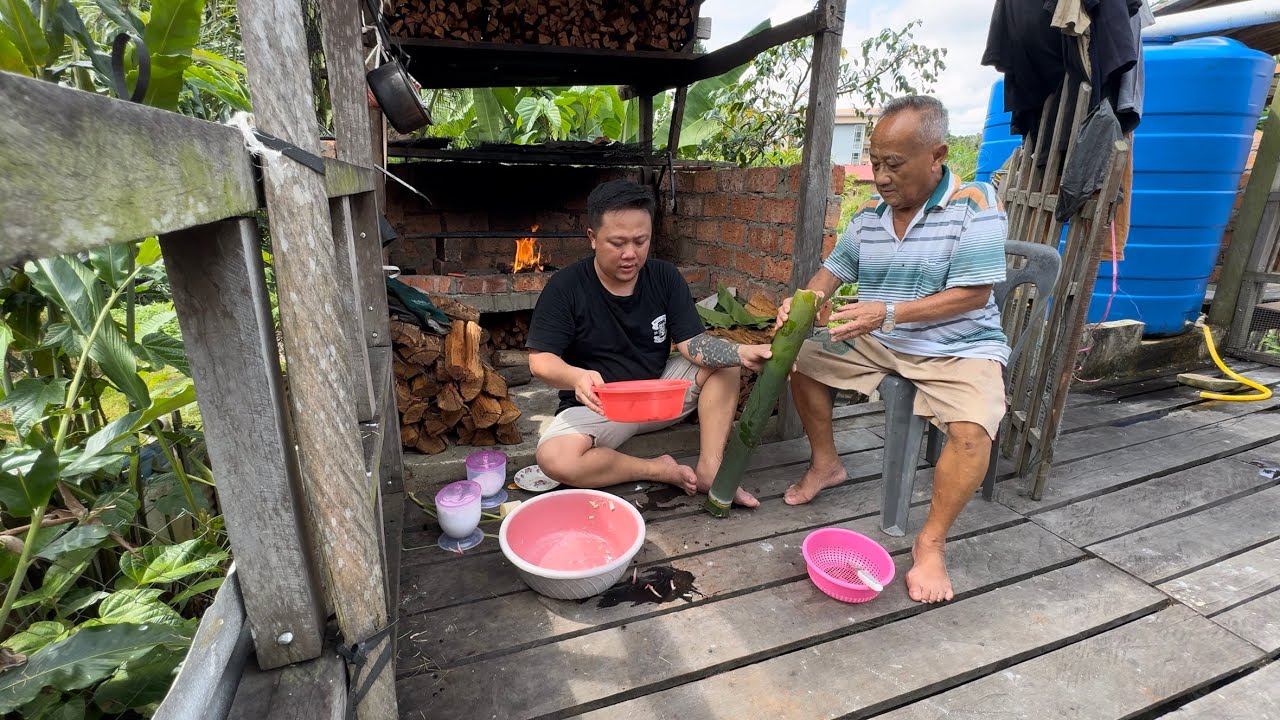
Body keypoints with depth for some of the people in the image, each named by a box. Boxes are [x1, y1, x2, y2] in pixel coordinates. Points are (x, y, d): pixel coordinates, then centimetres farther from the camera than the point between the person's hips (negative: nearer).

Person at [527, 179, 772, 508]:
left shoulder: (665, 277, -4)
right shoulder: (565, 287, -14)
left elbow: (693, 344, -11)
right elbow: (541, 360, -17)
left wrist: (741, 353, -31)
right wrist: (577, 377, -40)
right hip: (596, 406, -3)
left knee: (724, 362, -15)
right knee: (555, 460, -32)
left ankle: (709, 469, -16)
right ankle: (661, 470, -13)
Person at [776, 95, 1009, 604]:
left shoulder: (973, 204, -15)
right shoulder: (870, 212, 2)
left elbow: (973, 294, -21)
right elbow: (835, 267, 9)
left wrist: (889, 313, -30)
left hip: (957, 349, -6)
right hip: (877, 342, 6)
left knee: (972, 429, -31)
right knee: (803, 359, 2)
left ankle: (931, 544, -9)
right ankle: (825, 464, 19)